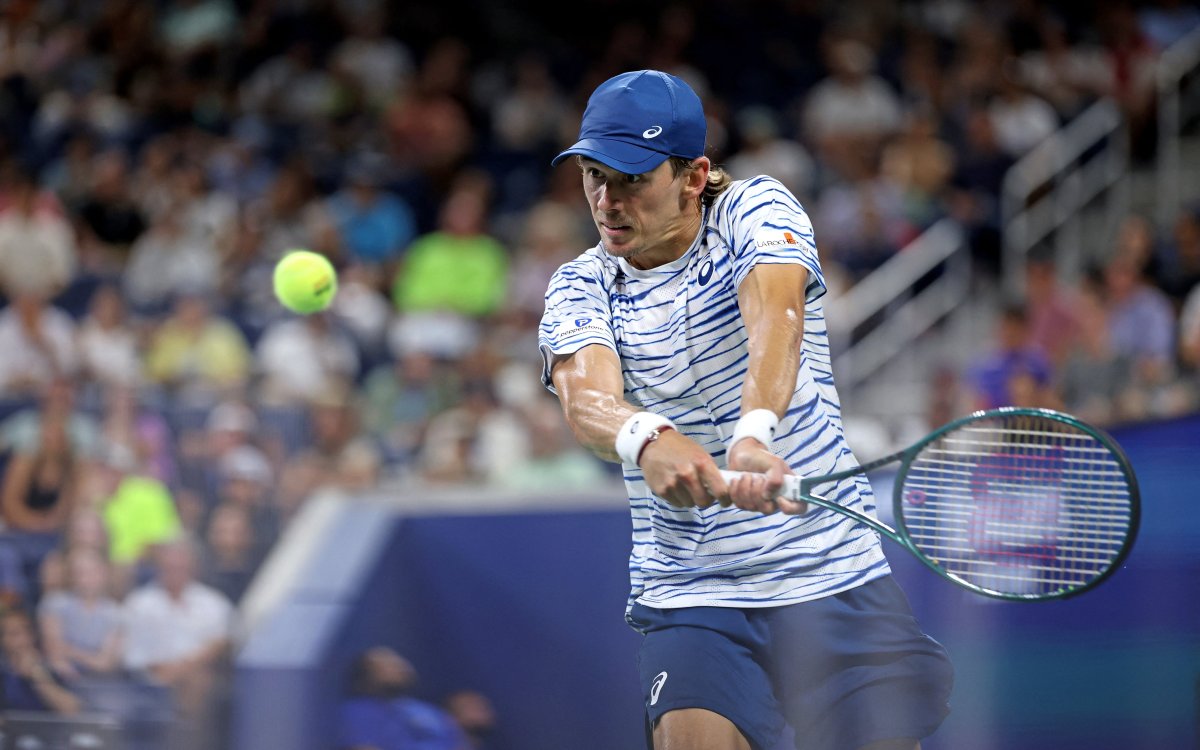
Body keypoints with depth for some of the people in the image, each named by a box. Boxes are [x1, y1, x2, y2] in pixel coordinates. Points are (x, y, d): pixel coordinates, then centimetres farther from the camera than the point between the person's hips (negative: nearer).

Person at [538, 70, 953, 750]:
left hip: (834, 573, 0)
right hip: (690, 596, 0)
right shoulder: (582, 288, 1)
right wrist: (644, 438, -46)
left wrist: (754, 432, -47)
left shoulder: (755, 210, -4)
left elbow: (774, 311, -26)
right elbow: (585, 394, -21)